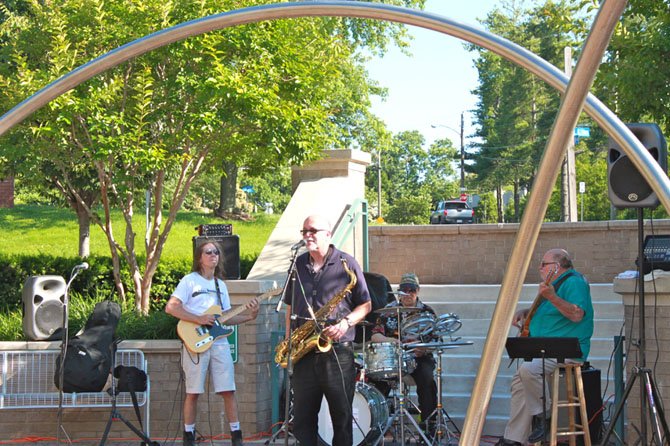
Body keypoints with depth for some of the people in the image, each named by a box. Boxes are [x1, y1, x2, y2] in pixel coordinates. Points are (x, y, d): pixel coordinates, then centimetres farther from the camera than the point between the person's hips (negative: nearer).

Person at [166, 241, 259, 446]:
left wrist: (248, 316, 2)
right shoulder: (190, 280, 0)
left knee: (228, 390, -1)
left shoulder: (220, 285, 19)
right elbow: (171, 307, -10)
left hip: (219, 342, 5)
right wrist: (198, 319, -18)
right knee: (193, 392, -1)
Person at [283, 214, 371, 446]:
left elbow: (365, 305, 1)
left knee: (341, 414, 2)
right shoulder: (298, 265, 12)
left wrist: (346, 323, -16)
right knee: (302, 416, 5)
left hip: (338, 351, -4)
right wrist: (288, 339, 8)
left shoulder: (346, 263, -1)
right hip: (304, 352, 4)